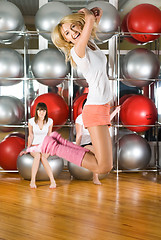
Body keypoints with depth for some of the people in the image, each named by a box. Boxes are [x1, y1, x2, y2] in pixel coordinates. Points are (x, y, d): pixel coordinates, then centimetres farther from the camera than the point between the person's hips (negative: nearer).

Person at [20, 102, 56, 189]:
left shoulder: (50, 121, -1)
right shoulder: (31, 121, -4)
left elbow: (49, 136, 6)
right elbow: (30, 136, 3)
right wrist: (27, 149, 3)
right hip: (34, 146, 0)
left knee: (43, 157, -33)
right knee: (37, 156, -35)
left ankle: (52, 181, -41)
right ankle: (33, 181, -40)